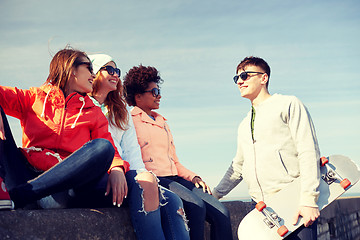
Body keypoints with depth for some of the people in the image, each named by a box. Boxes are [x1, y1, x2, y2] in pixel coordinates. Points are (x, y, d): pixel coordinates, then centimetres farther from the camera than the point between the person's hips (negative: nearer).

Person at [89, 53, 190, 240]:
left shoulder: (121, 112, 29)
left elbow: (132, 153, 19)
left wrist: (141, 174, -4)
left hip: (124, 173, 6)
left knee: (172, 201, -20)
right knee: (145, 182, -34)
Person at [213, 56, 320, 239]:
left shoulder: (288, 105, 3)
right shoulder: (244, 126, 24)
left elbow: (309, 153, -7)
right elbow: (238, 167, 32)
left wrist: (308, 199, -16)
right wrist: (214, 195, 23)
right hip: (260, 208, 6)